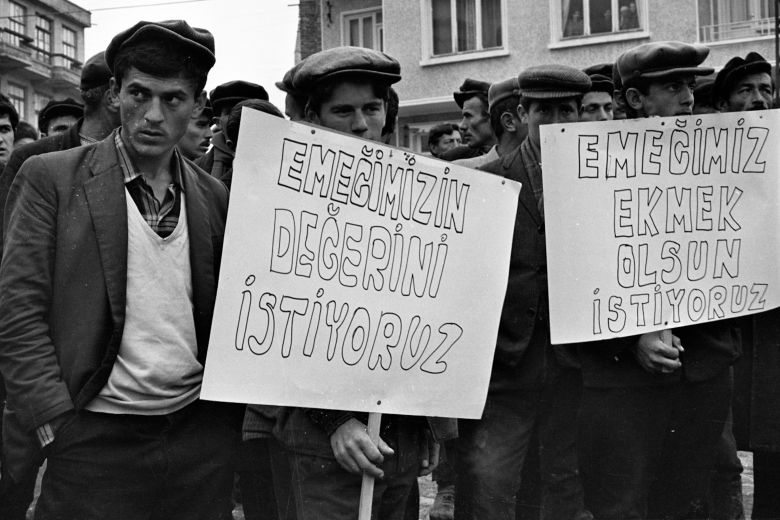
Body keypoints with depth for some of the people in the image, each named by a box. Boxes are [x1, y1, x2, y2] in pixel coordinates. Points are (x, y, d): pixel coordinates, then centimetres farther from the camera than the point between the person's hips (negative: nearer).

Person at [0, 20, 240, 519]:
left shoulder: (215, 198, 7)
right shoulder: (50, 178, -3)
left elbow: (224, 317, 11)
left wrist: (235, 412, -1)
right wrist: (56, 426, -12)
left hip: (202, 438, 3)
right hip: (95, 440, -3)